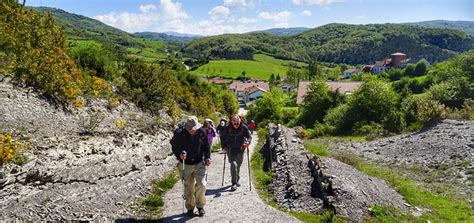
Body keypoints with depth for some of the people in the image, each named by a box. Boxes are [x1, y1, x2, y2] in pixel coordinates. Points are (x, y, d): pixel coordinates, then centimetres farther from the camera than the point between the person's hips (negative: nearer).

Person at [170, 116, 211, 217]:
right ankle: (190, 208, 26)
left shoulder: (201, 133, -9)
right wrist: (179, 155, -18)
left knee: (201, 184, -7)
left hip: (200, 163, 0)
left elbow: (207, 146, 6)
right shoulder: (179, 134, -15)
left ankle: (200, 206, 15)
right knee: (188, 187, 8)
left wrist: (207, 157, -5)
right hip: (186, 164, 0)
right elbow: (174, 147, -1)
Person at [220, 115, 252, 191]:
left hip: (240, 150, 2)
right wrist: (224, 147, -9)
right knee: (233, 165, -16)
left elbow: (249, 136, -1)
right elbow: (223, 138, 2)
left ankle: (237, 180, 37)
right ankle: (234, 184, -9)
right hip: (231, 150, -2)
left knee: (238, 165, 15)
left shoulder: (244, 127, -8)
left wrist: (247, 142, -21)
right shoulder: (228, 128, -9)